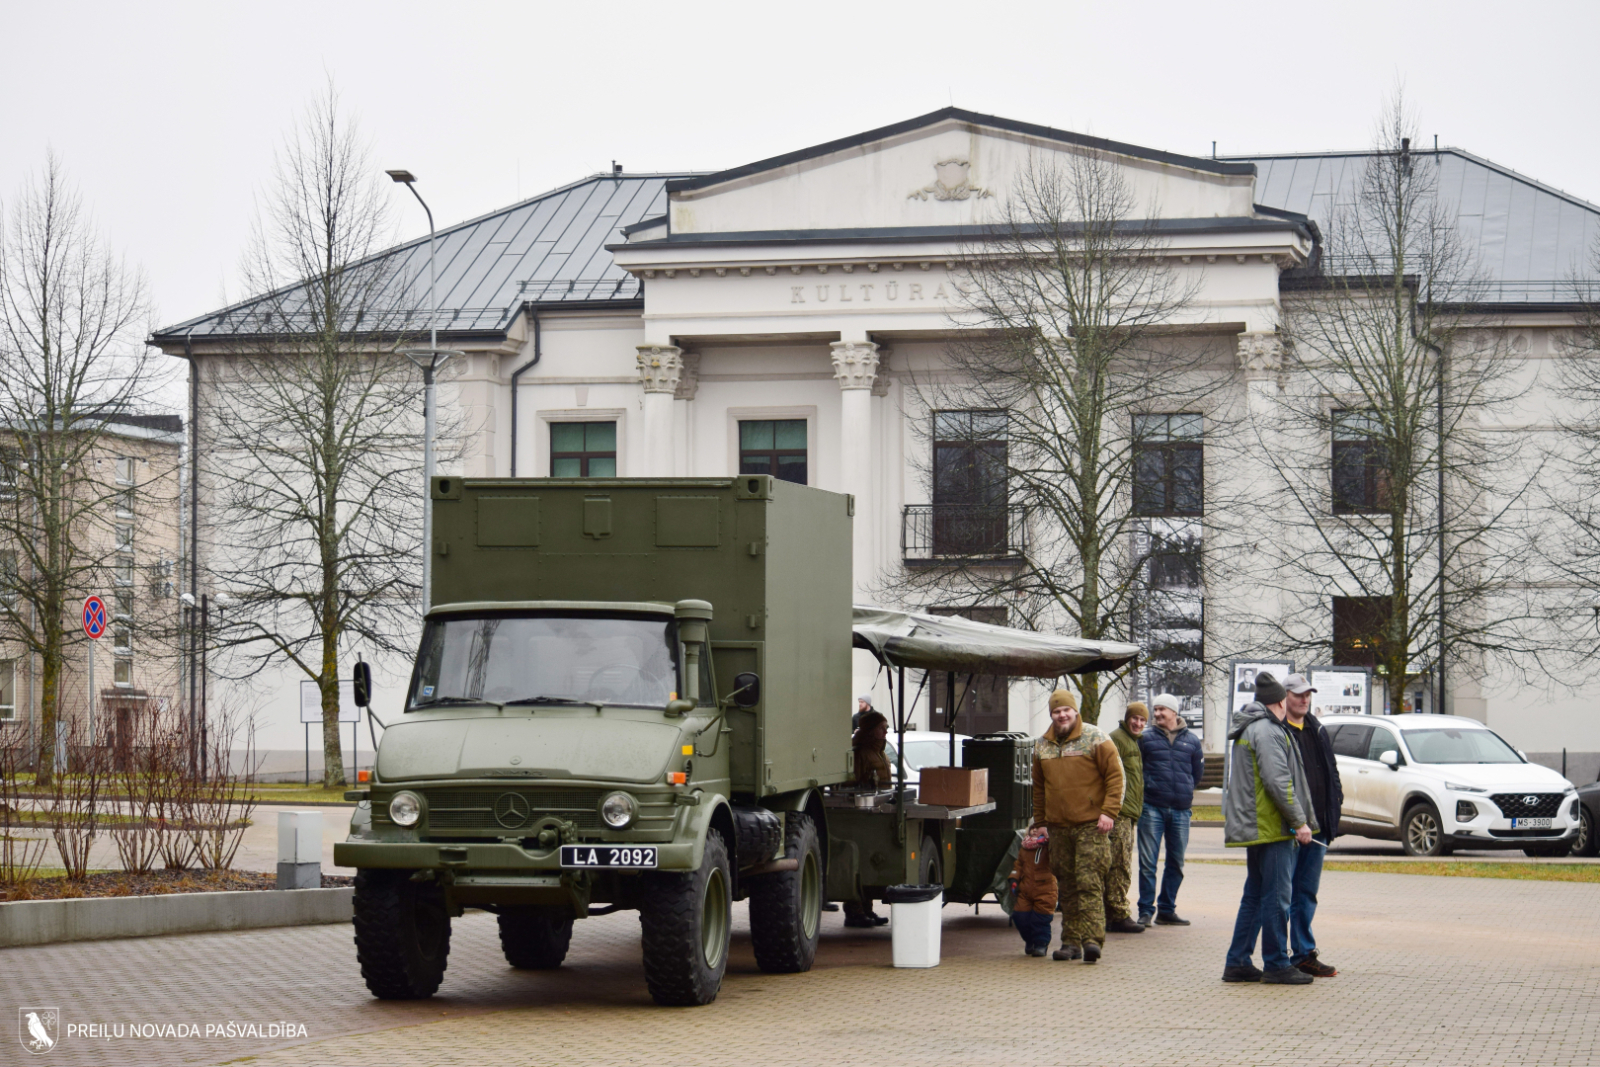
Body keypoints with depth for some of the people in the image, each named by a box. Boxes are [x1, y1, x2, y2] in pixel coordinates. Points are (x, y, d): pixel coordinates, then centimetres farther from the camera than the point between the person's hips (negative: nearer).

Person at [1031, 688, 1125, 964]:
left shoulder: (1095, 739, -2)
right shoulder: (1042, 746, 14)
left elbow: (1115, 775, -4)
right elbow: (1039, 787, 23)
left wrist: (1109, 812, -13)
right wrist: (1039, 823, 20)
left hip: (1090, 825, -5)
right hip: (1058, 827, 5)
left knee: (1089, 883, -13)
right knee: (1067, 887, 7)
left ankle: (1092, 939, -17)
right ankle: (1071, 941, 12)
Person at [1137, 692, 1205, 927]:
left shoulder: (1191, 740, 8)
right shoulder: (1146, 738, 3)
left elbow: (1198, 771, 20)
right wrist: (1147, 789, 9)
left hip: (1181, 810, 2)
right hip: (1152, 808, -2)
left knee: (1176, 863, 7)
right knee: (1147, 862, -5)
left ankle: (1166, 909, 16)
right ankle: (1146, 910, -1)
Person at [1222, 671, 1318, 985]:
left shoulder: (1246, 729, 19)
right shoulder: (1267, 731, -14)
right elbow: (1277, 781, -21)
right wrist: (1300, 821, -17)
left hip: (1254, 827, 10)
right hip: (1272, 828, -10)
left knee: (1254, 896, 13)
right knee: (1276, 897, -5)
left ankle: (1237, 963, 14)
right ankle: (1276, 965, -3)